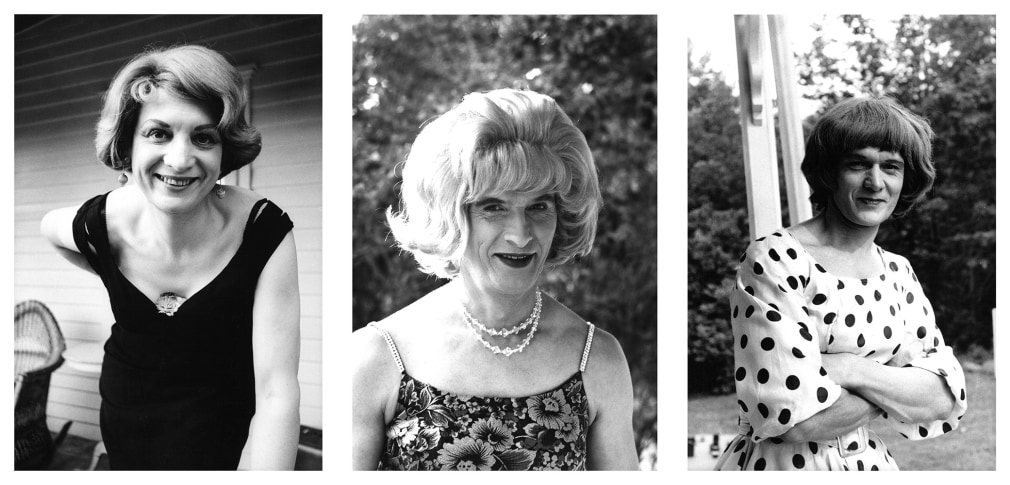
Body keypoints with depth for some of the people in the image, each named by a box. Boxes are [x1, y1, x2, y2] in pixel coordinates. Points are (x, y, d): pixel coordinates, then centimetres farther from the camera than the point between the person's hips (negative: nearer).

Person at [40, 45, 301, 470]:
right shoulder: (102, 224, -20)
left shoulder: (263, 231, -28)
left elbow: (277, 391, -30)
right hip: (126, 414, 3)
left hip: (220, 419, -2)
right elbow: (50, 226, 8)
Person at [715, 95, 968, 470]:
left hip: (869, 461, 6)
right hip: (783, 464, -5)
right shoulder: (774, 260, -18)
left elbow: (946, 398, -6)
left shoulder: (898, 272, 2)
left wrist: (848, 369, -21)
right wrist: (902, 383, -12)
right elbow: (801, 419, -26)